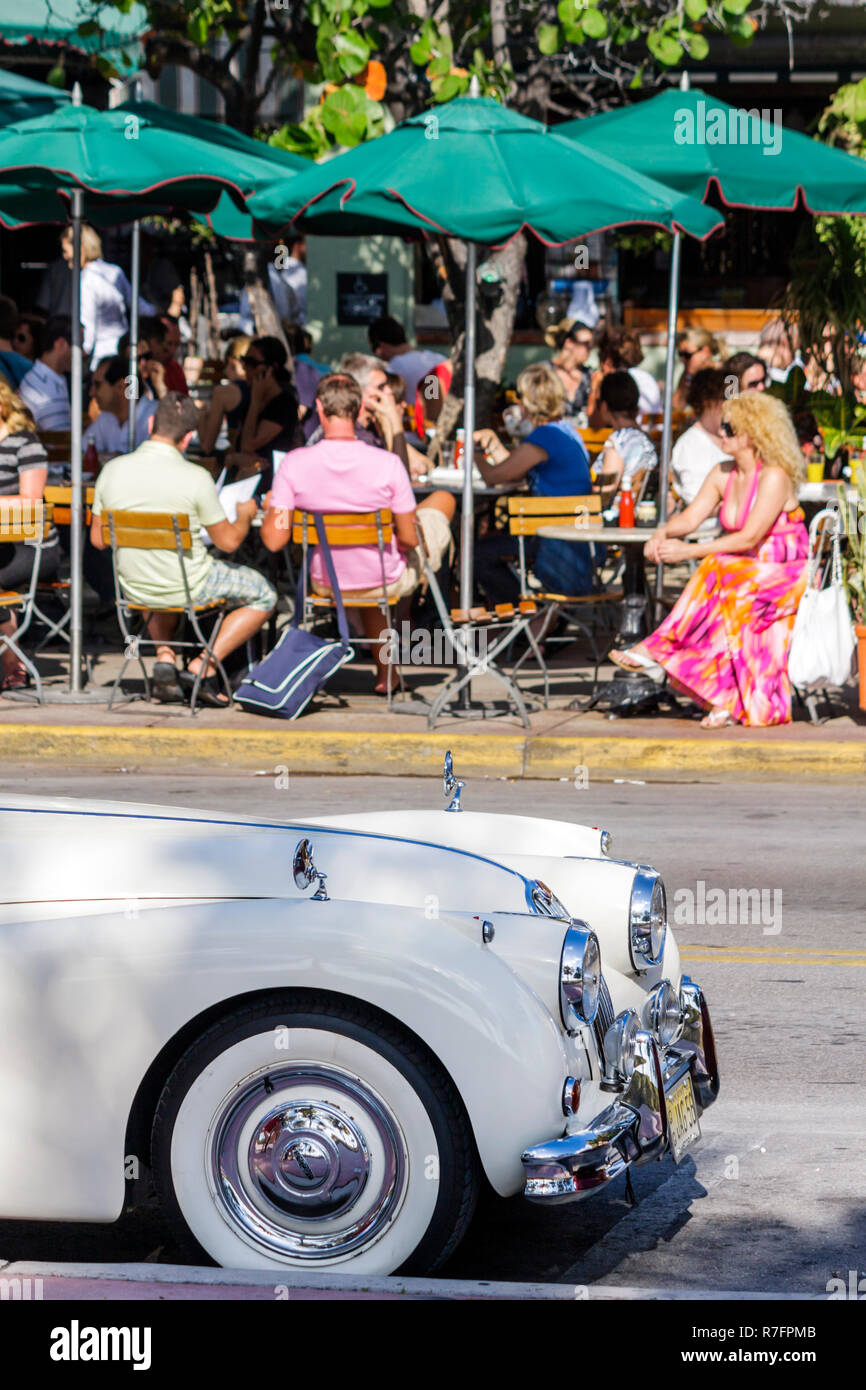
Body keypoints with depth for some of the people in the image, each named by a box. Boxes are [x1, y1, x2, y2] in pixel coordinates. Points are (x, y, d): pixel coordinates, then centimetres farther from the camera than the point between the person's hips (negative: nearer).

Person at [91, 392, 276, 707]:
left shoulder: (112, 470, -8)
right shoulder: (196, 478, -20)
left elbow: (98, 540, 3)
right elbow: (228, 541, -9)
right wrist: (245, 515, 12)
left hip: (134, 589, 5)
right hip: (188, 588, -5)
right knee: (263, 596, 17)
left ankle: (164, 658, 18)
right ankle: (203, 666, 5)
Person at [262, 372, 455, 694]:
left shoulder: (294, 463, -20)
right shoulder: (387, 464, -24)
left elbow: (274, 540, -17)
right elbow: (409, 539, -16)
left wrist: (270, 508, 5)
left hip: (325, 585, 2)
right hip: (387, 583, -2)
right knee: (443, 499, 24)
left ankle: (385, 669, 49)